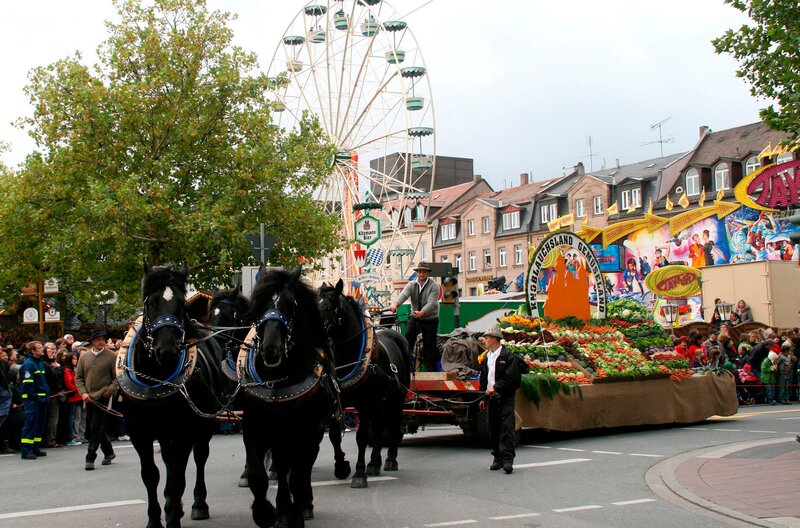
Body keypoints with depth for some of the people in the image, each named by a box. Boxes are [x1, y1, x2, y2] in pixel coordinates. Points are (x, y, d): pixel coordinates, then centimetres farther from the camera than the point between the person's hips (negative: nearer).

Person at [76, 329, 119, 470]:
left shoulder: (111, 356, -2)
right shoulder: (84, 357, 9)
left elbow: (118, 377, -2)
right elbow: (78, 377, 9)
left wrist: (110, 390, -14)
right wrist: (83, 392, -4)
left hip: (103, 397, -5)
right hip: (89, 399, 5)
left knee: (96, 427, -10)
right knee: (91, 428, 13)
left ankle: (90, 458, -6)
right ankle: (108, 452, 30)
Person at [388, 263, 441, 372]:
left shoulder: (434, 286, -9)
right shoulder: (412, 285, 1)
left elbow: (431, 303, -22)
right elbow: (403, 294, -18)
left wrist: (422, 313, -41)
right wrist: (395, 304, -40)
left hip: (430, 319, -3)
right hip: (414, 317, 3)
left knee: (429, 345, 0)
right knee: (408, 336, -16)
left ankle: (430, 369, 10)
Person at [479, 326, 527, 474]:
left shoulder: (508, 356, -7)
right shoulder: (487, 358, 15)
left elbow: (511, 378, -15)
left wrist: (495, 387, -18)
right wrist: (483, 397, 16)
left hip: (505, 397, -7)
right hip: (491, 398, 7)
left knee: (507, 428, -10)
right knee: (494, 429, 7)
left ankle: (508, 459, -13)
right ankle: (498, 458, 15)